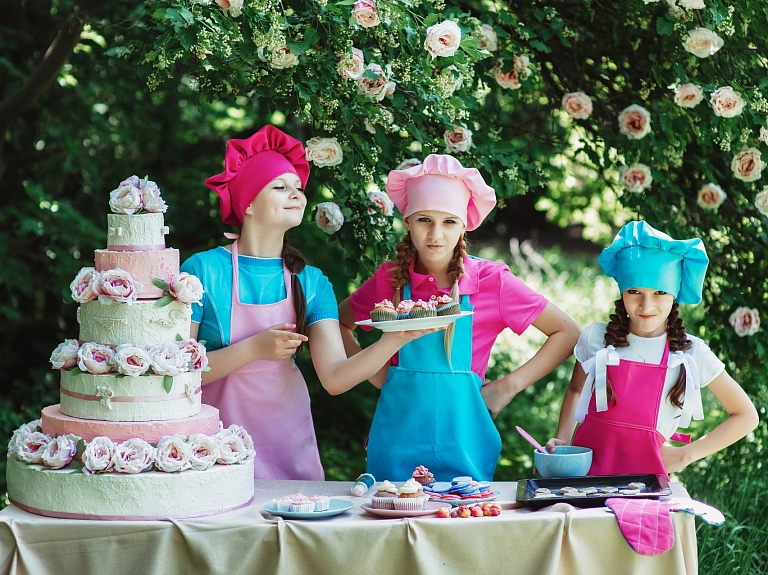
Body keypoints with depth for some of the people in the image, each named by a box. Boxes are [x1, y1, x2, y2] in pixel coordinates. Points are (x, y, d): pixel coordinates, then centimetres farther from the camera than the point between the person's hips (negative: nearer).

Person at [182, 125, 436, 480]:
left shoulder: (311, 281, 3)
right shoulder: (204, 270, -7)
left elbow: (335, 378, -8)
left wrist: (394, 340, -22)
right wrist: (254, 349, -19)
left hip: (287, 444, 3)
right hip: (217, 446, -3)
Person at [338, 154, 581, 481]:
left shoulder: (491, 281, -4)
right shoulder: (390, 279, 0)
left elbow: (567, 334, 3)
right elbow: (339, 322, 18)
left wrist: (509, 386, -3)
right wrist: (375, 373, 4)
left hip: (461, 439, -1)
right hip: (399, 440, 1)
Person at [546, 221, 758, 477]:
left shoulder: (690, 353, -1)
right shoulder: (597, 338, 2)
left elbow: (746, 416, 9)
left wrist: (686, 455, 6)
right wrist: (562, 442, 8)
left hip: (646, 473, -1)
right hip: (586, 468, 2)